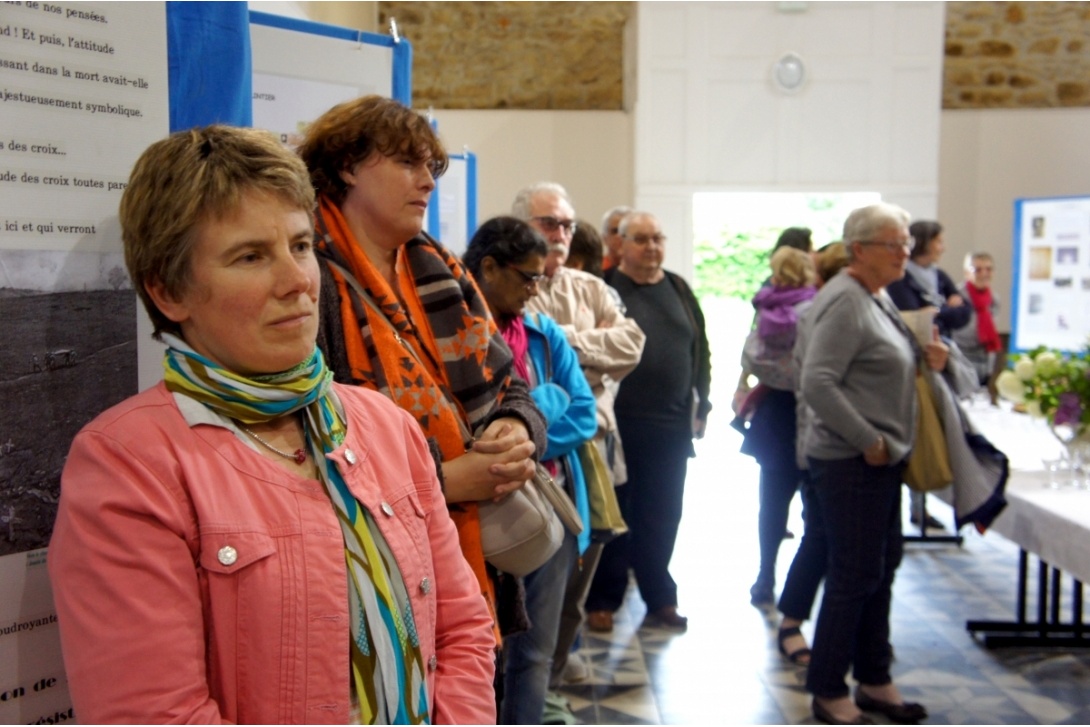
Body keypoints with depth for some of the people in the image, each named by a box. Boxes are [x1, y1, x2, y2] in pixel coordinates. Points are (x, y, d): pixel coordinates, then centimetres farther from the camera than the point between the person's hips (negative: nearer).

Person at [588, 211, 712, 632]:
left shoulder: (679, 290, 12)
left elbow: (699, 348, 16)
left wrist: (701, 404, 12)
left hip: (672, 425, 5)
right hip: (620, 423, -5)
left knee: (663, 516, 12)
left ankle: (659, 597, 25)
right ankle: (603, 598, 18)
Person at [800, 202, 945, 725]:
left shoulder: (876, 298, 13)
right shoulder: (844, 301, -16)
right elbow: (817, 383, -24)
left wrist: (926, 358, 4)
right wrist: (869, 440, -20)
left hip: (881, 459, 10)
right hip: (851, 462, -10)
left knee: (881, 570, 16)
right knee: (855, 575, -1)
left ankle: (873, 680, 29)